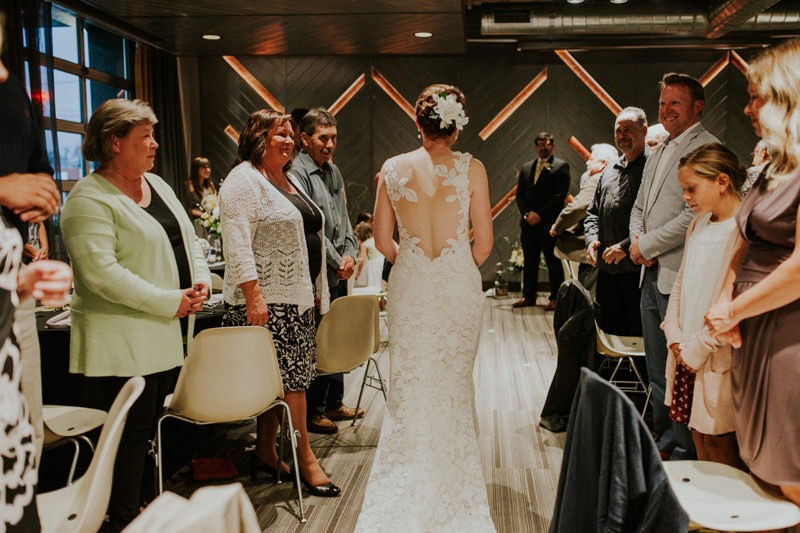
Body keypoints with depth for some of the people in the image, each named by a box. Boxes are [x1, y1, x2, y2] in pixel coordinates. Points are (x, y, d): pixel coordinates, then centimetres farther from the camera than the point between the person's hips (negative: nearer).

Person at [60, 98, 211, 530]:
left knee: (153, 426, 16)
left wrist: (200, 279, 0)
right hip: (124, 342, -8)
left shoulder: (156, 184, 13)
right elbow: (100, 272, -23)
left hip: (168, 335, 8)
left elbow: (186, 239, 19)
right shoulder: (89, 198, -14)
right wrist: (170, 302, -20)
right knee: (132, 430, 0)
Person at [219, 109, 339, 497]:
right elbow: (237, 243, -18)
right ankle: (305, 459, 5)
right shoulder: (244, 180, -9)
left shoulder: (288, 180, 19)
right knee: (290, 377, -5)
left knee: (278, 378, 12)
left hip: (296, 297, 9)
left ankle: (265, 453, 22)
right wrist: (253, 296, -25)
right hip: (265, 300, -9)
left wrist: (316, 289, 21)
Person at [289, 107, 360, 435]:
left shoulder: (333, 171, 15)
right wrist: (337, 262, -12)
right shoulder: (297, 173, -13)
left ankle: (333, 403, 29)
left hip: (340, 273, 9)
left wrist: (350, 254, 3)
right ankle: (313, 412, 12)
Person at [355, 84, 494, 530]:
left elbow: (383, 240, 1)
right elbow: (484, 242, -6)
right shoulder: (471, 168, -7)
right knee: (455, 384, 15)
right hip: (460, 286, 0)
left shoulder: (393, 169, -2)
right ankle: (452, 486, 29)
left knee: (409, 386, 12)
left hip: (410, 287, 1)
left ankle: (408, 487, 22)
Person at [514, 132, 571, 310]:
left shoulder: (561, 166, 0)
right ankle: (528, 296, 16)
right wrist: (527, 214, -4)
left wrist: (539, 214, -13)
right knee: (529, 261, 9)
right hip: (528, 222, 5)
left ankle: (555, 298, 6)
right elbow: (520, 195, 14)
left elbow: (560, 196, -9)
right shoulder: (526, 167, 17)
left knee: (553, 262, 0)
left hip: (549, 223, -5)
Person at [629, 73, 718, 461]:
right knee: (658, 371, 17)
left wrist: (647, 244, -11)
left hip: (680, 278, -9)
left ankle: (682, 450, 11)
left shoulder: (707, 149, -10)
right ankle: (663, 439, 30)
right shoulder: (658, 154, 19)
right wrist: (637, 239, 1)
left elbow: (696, 214, -20)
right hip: (651, 274, 9)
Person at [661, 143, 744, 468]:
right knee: (699, 442, 17)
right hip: (686, 356, 8)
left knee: (720, 447, 3)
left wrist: (698, 348, -15)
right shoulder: (698, 225, 12)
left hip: (716, 360, -8)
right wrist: (674, 335, 5)